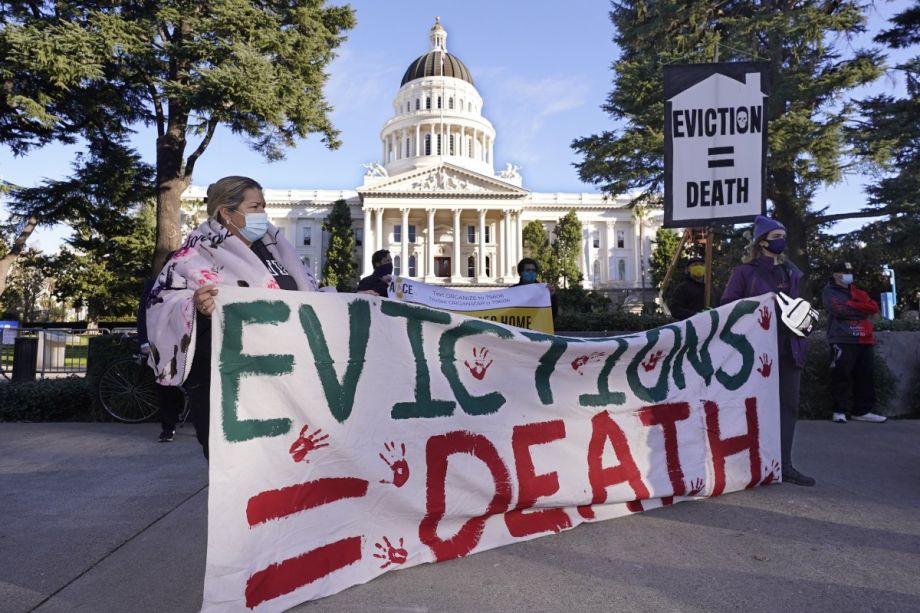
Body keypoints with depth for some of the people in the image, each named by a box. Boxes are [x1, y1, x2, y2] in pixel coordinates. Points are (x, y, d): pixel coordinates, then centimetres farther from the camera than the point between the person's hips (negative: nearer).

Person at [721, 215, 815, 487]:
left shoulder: (791, 271, 15)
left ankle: (784, 465, 12)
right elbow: (728, 305, -7)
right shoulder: (745, 270, -4)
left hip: (788, 346, 6)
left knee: (789, 405, 5)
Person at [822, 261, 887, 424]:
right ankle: (839, 411, -1)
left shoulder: (856, 291, 22)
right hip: (842, 341, -7)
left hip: (863, 340, 7)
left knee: (864, 376, 8)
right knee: (841, 377, -8)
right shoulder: (829, 291, 2)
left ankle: (861, 411, 14)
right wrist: (862, 309, -2)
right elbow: (840, 310, -15)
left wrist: (851, 305, -6)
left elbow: (874, 307, 9)